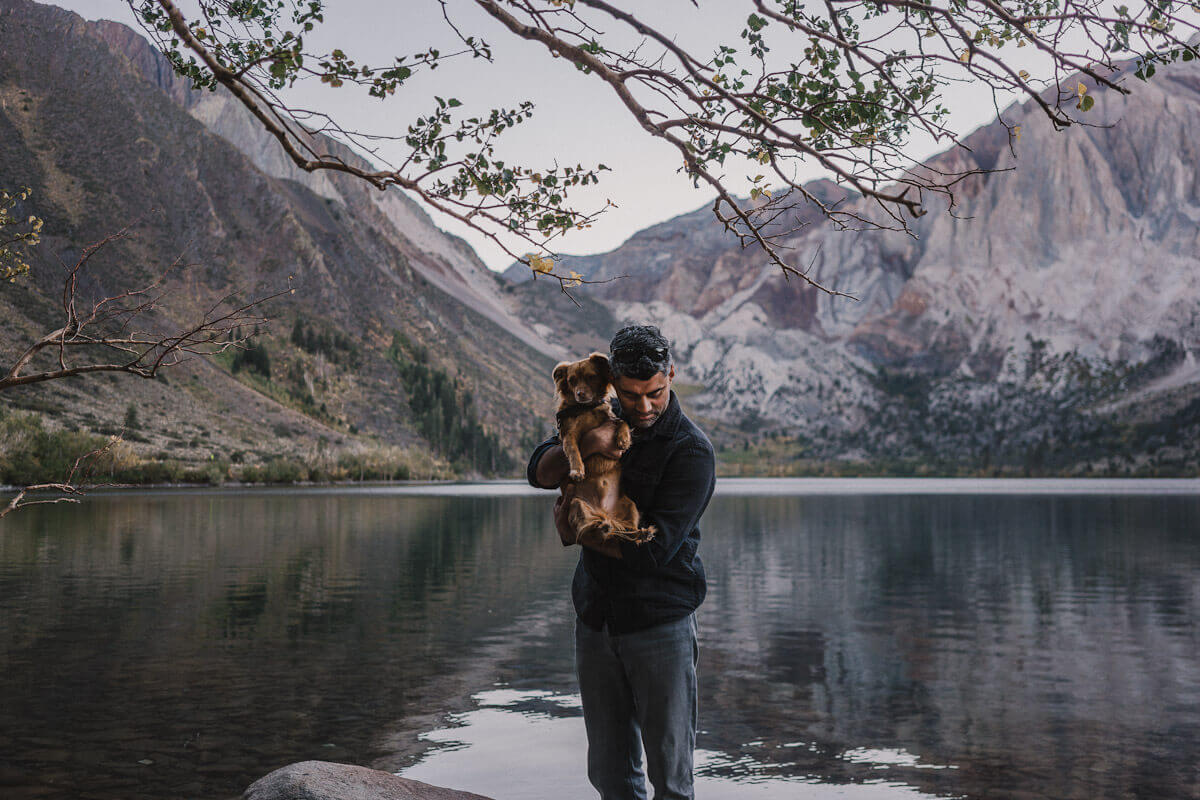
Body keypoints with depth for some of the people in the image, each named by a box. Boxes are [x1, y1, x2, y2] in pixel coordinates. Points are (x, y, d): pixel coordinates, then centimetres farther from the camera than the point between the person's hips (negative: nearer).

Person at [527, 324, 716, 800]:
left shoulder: (691, 451, -12)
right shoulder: (604, 420, 8)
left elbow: (653, 547, -20)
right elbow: (541, 472, -1)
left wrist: (575, 533, -7)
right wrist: (583, 445, -22)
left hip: (661, 622, -5)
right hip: (596, 618, 5)